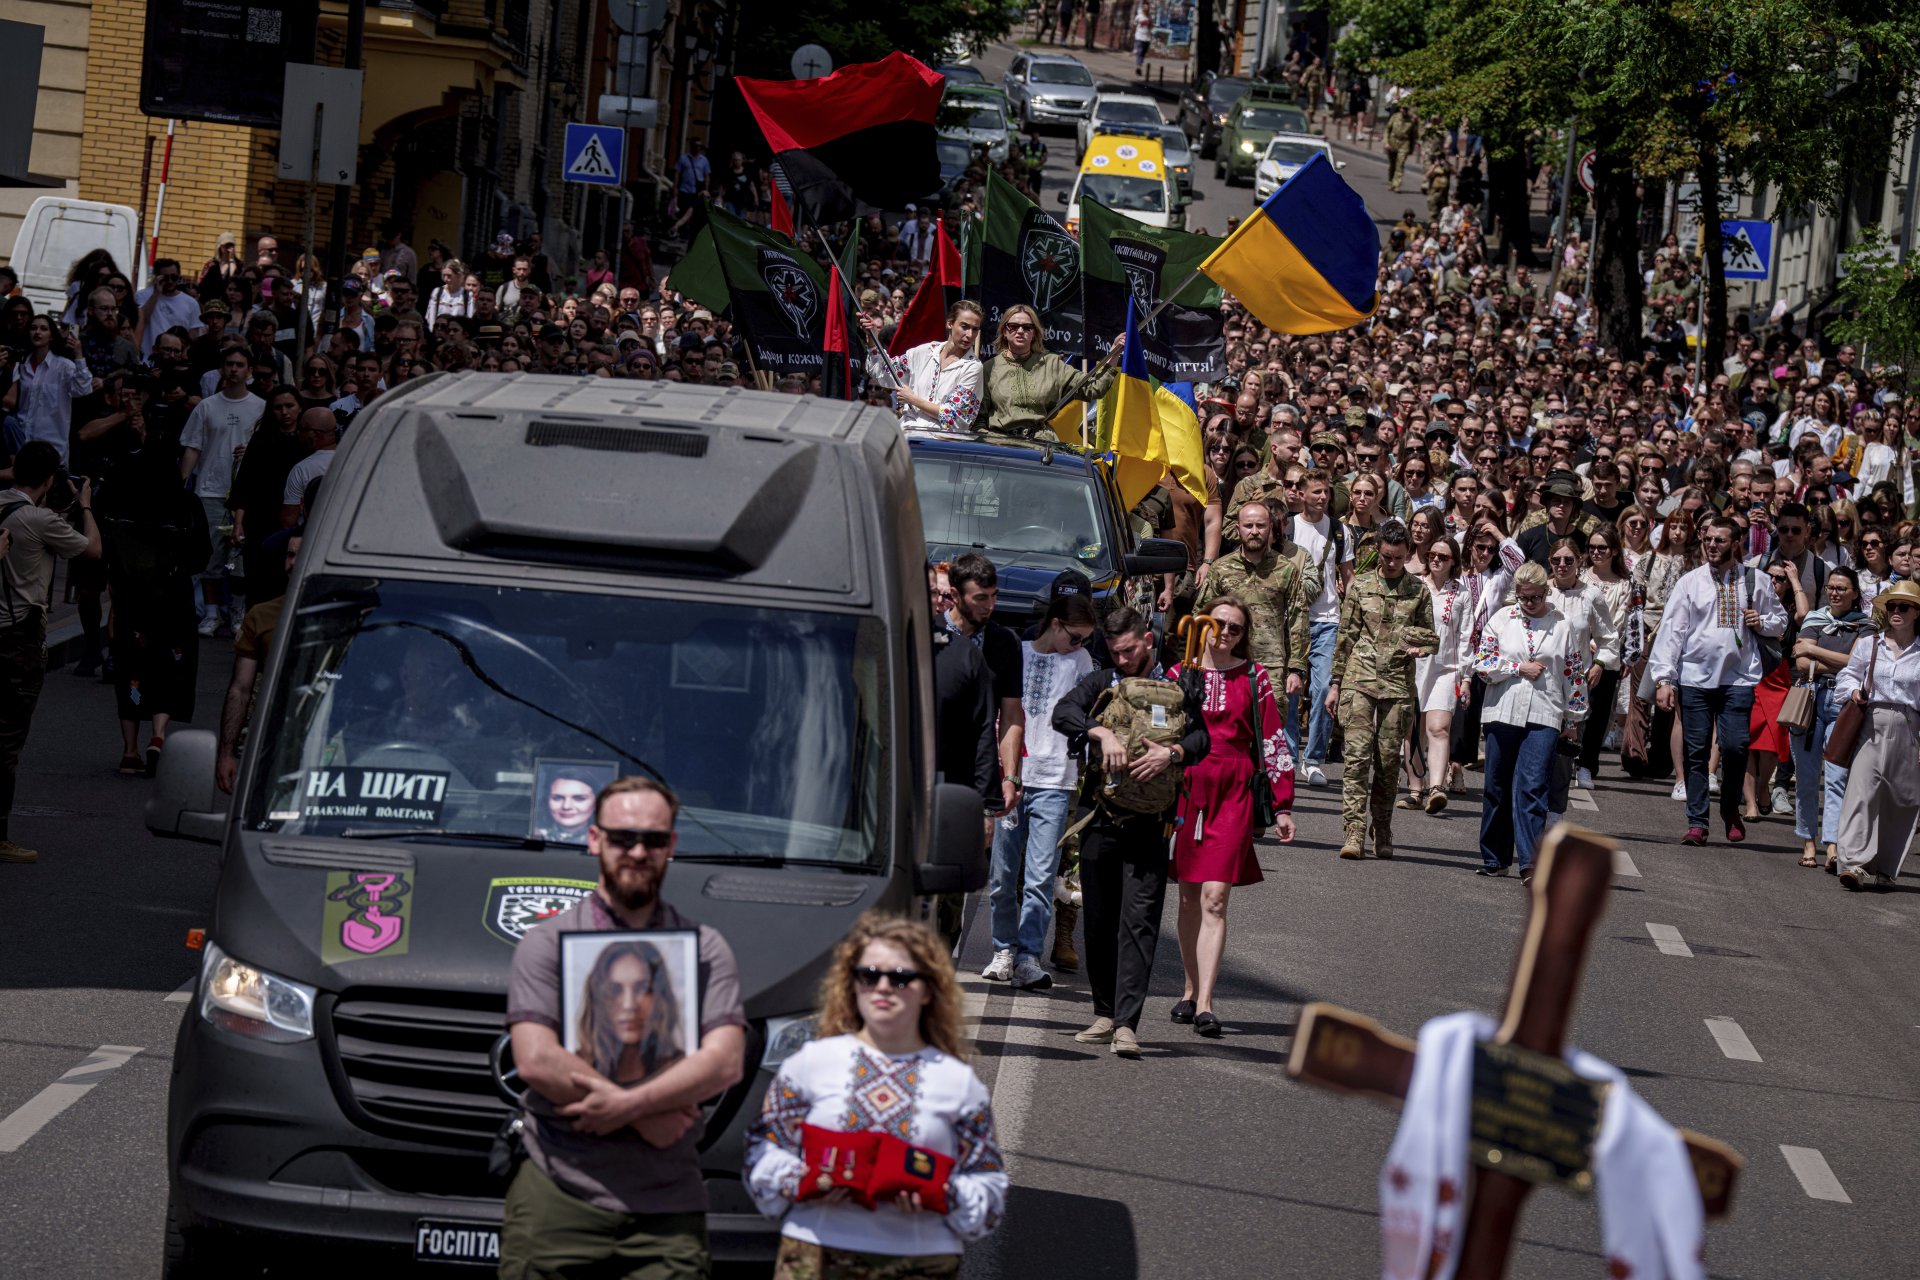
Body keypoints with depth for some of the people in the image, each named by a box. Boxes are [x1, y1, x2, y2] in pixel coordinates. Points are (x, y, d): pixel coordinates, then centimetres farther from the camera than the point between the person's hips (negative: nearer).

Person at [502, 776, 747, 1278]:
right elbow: (536, 1060, -6)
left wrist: (628, 1104, -14)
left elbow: (725, 1063, 0)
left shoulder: (706, 950, 14)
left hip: (668, 1205, 1)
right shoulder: (547, 942, 8)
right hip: (558, 1199, -1)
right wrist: (646, 1117, -8)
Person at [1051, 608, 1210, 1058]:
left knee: (1139, 921, -10)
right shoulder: (1100, 685, 11)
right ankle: (1105, 1015, 19)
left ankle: (1127, 1024, -15)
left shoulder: (1176, 689, 8)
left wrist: (1172, 753, -19)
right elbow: (1063, 712, -5)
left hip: (1149, 823, -3)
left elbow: (1202, 737, 0)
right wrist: (1103, 732, -21)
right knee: (1098, 920, 8)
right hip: (1101, 817, 3)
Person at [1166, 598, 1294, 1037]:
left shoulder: (1254, 678, 4)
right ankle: (1192, 989, 23)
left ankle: (1205, 1003, -13)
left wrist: (1282, 806, 4)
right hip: (1185, 788, 2)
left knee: (1215, 897, -10)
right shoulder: (1178, 675, 8)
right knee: (1190, 897, 9)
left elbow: (1274, 741, 6)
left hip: (1234, 794, -2)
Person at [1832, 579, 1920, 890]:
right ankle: (1854, 862, -21)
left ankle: (1884, 868, 15)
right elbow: (1848, 675, 17)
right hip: (1871, 725, 0)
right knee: (1861, 791, -14)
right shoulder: (1870, 645, 7)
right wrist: (1854, 691, -5)